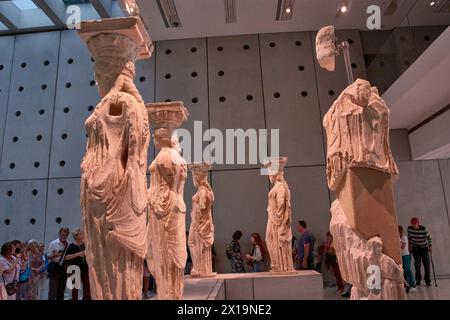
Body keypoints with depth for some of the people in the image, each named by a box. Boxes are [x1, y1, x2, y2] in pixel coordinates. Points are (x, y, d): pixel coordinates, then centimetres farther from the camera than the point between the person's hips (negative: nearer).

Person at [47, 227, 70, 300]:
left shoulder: (69, 244, 5)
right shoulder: (53, 243, -2)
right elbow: (48, 257, -3)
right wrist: (55, 255, -21)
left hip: (64, 268, 3)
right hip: (54, 268, -3)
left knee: (61, 289, 12)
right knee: (53, 290, -5)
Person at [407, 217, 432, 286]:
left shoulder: (423, 229, -18)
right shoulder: (409, 228, -10)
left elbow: (429, 237, -7)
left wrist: (430, 247, -10)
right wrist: (410, 245, 7)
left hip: (424, 248, -1)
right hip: (415, 248, 2)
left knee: (426, 264, 2)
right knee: (417, 265, -1)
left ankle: (428, 281, 14)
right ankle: (418, 281, 12)